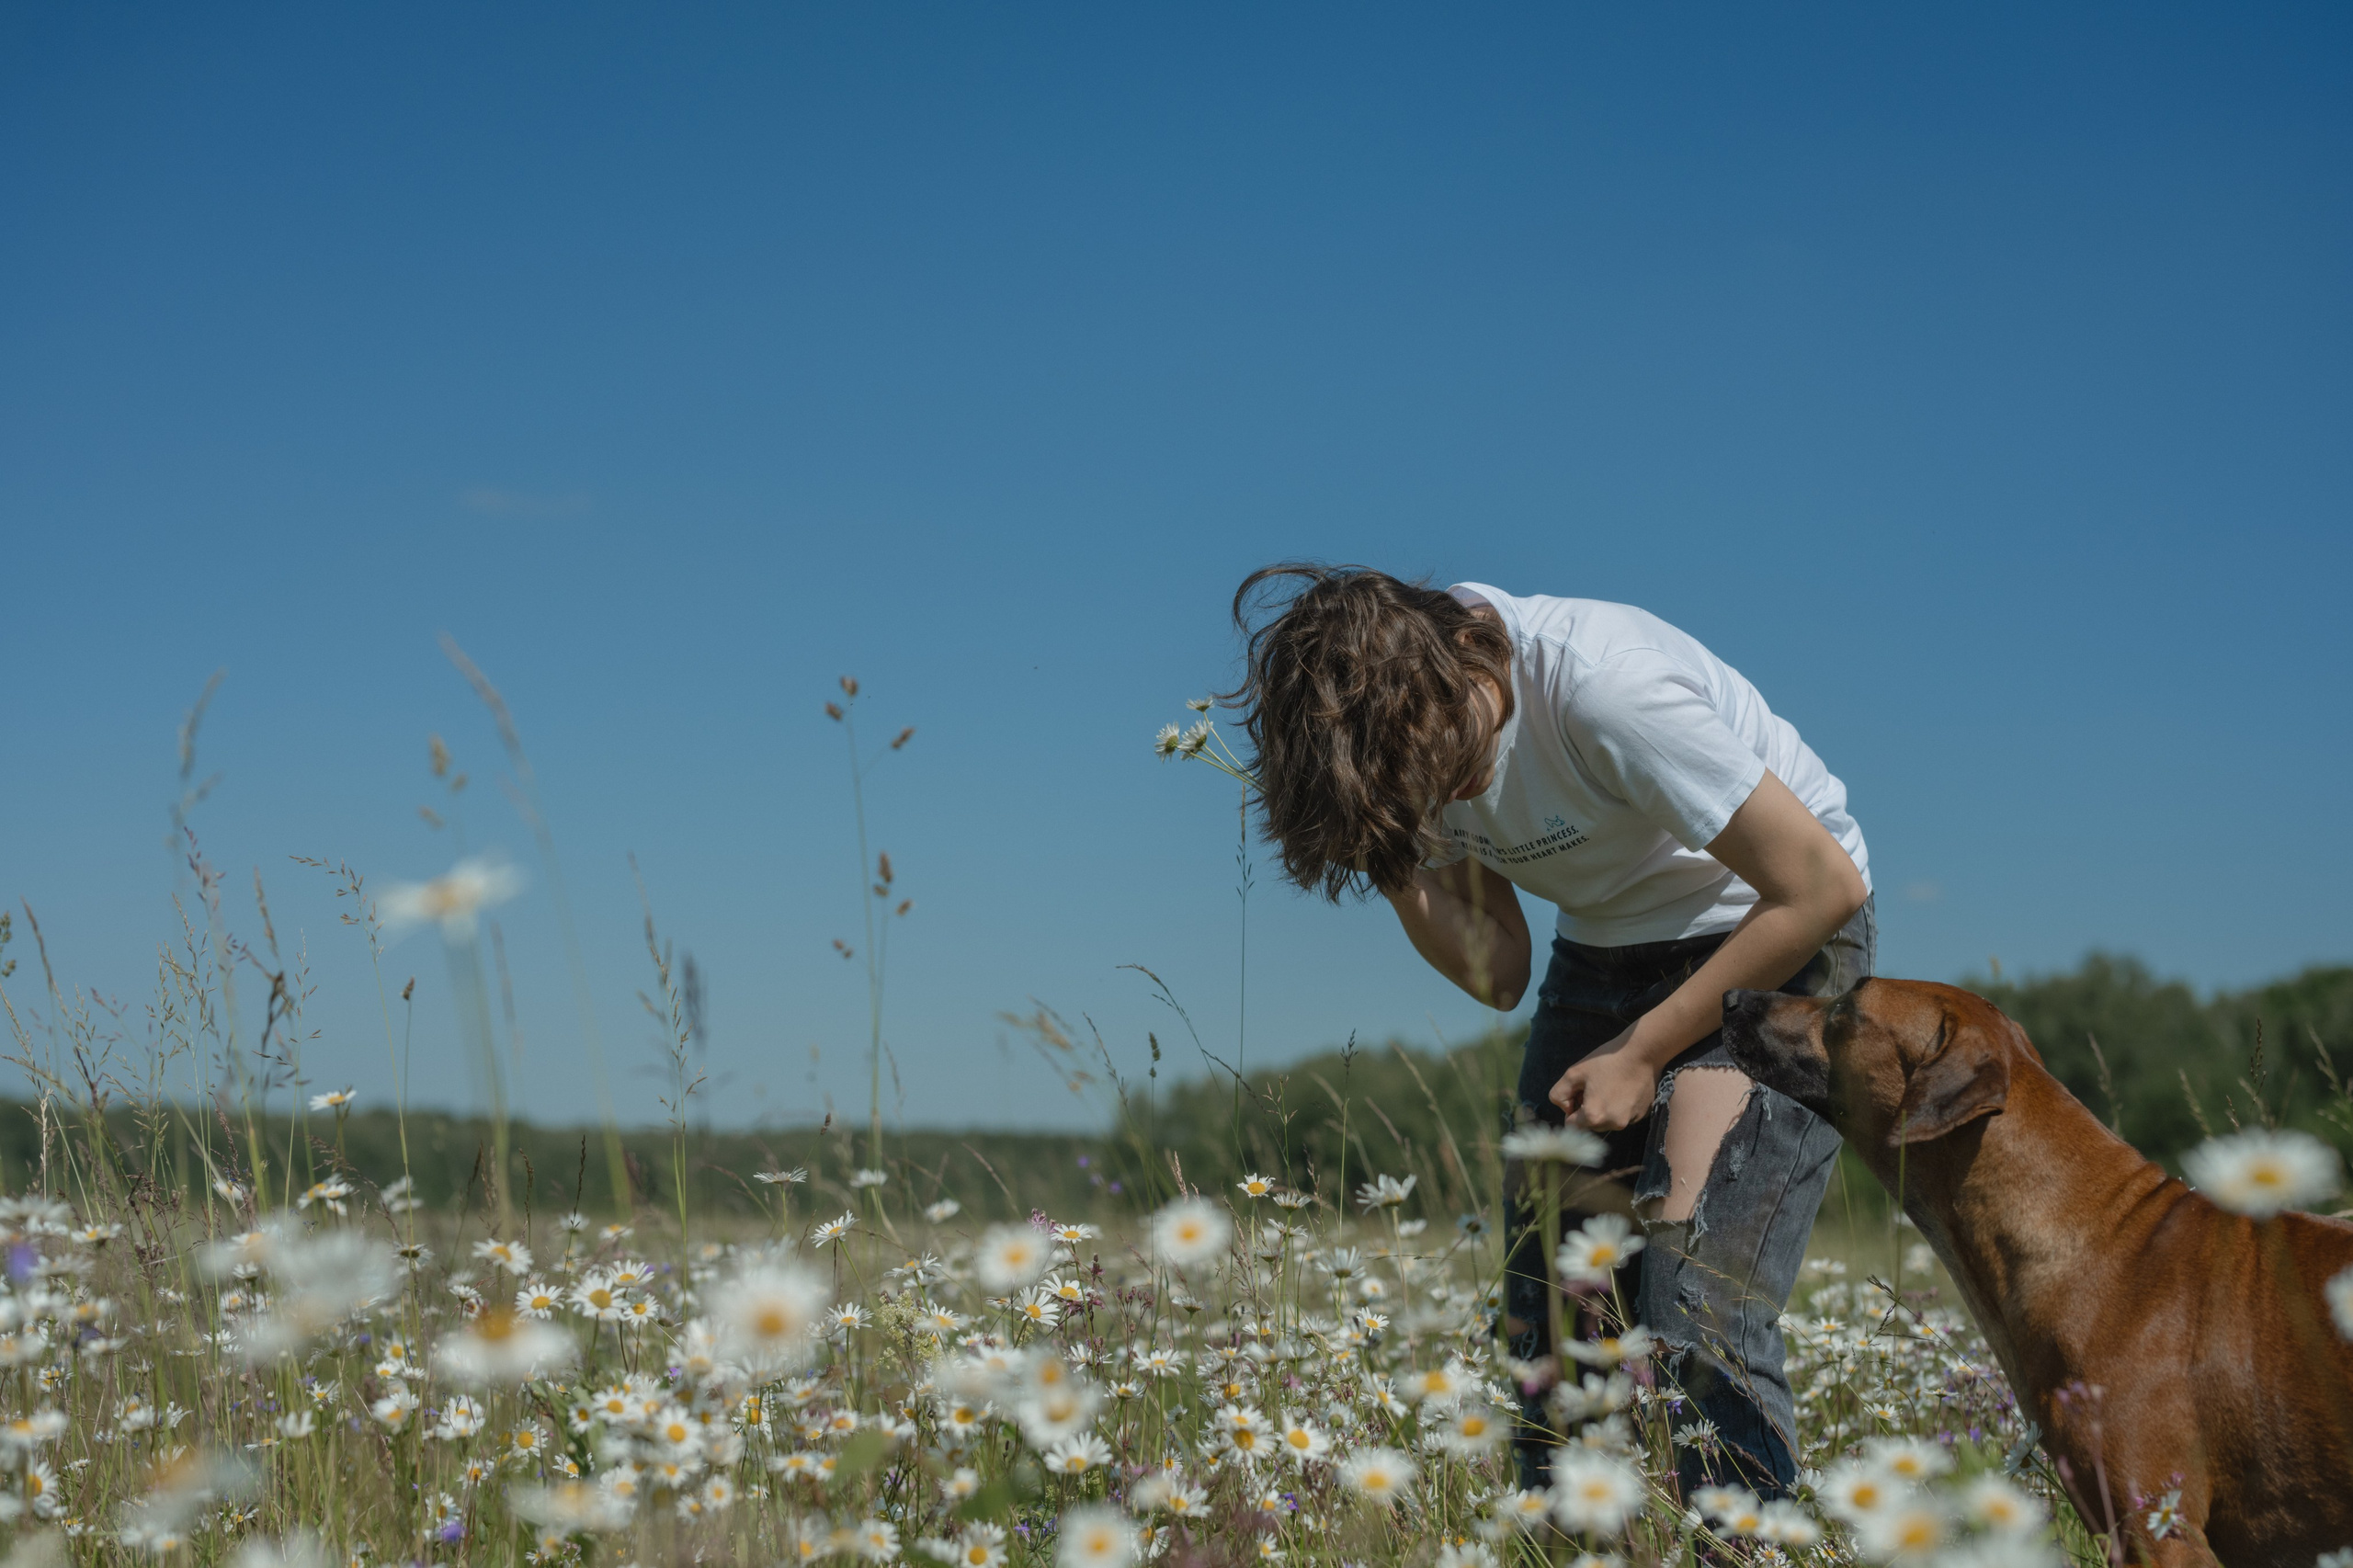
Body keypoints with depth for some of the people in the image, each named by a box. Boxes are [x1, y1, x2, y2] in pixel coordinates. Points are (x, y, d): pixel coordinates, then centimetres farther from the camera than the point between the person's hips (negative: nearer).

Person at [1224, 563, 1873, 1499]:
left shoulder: (1605, 684, -31)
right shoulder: (1407, 733, -10)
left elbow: (1824, 887, -24)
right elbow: (1497, 974, -4)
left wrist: (1646, 1050, -17)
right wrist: (1393, 858, -21)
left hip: (1777, 939, -6)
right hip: (1605, 949, 6)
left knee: (1695, 1320, -18)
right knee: (1549, 1324, -2)